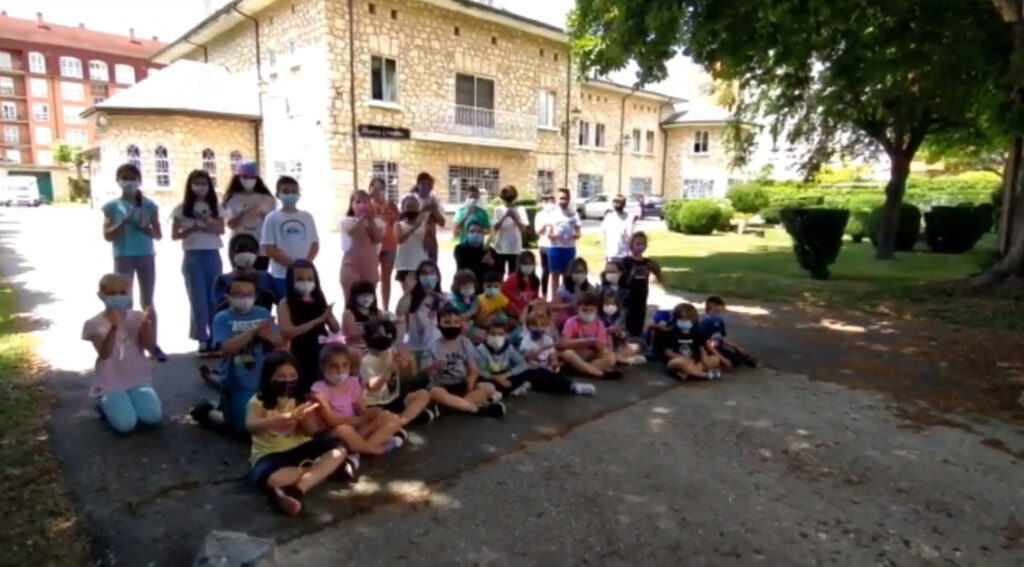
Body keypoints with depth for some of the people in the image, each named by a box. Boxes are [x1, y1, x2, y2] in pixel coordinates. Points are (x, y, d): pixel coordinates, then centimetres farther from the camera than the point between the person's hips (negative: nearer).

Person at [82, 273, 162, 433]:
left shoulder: (136, 317, 0)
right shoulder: (94, 324, -7)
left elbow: (150, 345, -10)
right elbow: (104, 353, -21)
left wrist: (146, 324, -27)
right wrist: (114, 327, -35)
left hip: (138, 379, 2)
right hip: (110, 383, -2)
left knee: (153, 417, -20)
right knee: (125, 424, -21)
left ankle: (133, 401, 12)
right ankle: (106, 405, 11)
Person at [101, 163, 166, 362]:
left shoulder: (149, 205, 3)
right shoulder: (112, 206, 0)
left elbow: (158, 234, 2)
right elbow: (108, 235, -6)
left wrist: (144, 227, -16)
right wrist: (124, 222, -19)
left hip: (146, 257, 1)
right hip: (123, 258, -1)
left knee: (148, 302, 9)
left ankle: (153, 345, 15)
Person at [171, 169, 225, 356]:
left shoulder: (215, 207, 7)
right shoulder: (182, 208, 2)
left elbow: (221, 229, -3)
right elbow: (174, 235, 1)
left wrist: (207, 222, -19)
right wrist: (191, 228, -15)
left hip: (212, 255, 2)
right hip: (192, 256, -2)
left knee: (215, 298, 4)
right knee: (198, 299, 0)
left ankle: (216, 338, 12)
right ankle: (203, 340, 5)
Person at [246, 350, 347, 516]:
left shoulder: (299, 400, 3)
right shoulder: (258, 402, -9)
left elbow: (309, 431, -5)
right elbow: (251, 426, -30)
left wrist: (307, 418, -30)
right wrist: (281, 419, -49)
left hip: (300, 448, 4)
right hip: (270, 454, -4)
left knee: (338, 450, -19)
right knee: (269, 478, -39)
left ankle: (297, 490, -33)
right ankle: (323, 469, -17)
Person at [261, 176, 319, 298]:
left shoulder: (307, 217, 7)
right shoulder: (272, 218, -2)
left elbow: (315, 244, 7)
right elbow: (268, 249, -6)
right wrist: (291, 263, -15)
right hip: (281, 275, -3)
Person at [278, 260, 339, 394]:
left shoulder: (320, 301, 6)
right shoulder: (286, 304, -4)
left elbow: (336, 329, 3)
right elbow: (287, 332, -17)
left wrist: (329, 317, -19)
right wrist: (317, 321, -23)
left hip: (320, 354, 4)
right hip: (298, 356, -3)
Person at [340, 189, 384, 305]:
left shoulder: (376, 222, 8)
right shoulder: (347, 221, 1)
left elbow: (378, 239, -8)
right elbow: (352, 231, -21)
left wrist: (370, 220, -10)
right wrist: (363, 217, -25)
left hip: (370, 267, 3)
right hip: (351, 265, -3)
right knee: (351, 301, -3)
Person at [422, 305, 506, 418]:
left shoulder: (465, 343, 4)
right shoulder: (433, 346, -3)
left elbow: (473, 370, 3)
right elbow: (424, 372, -5)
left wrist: (470, 381, -19)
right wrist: (434, 367, -27)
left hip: (462, 385, 3)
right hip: (441, 386, -3)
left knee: (489, 387, -21)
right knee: (435, 393, -39)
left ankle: (451, 405, -32)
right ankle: (477, 407, -34)